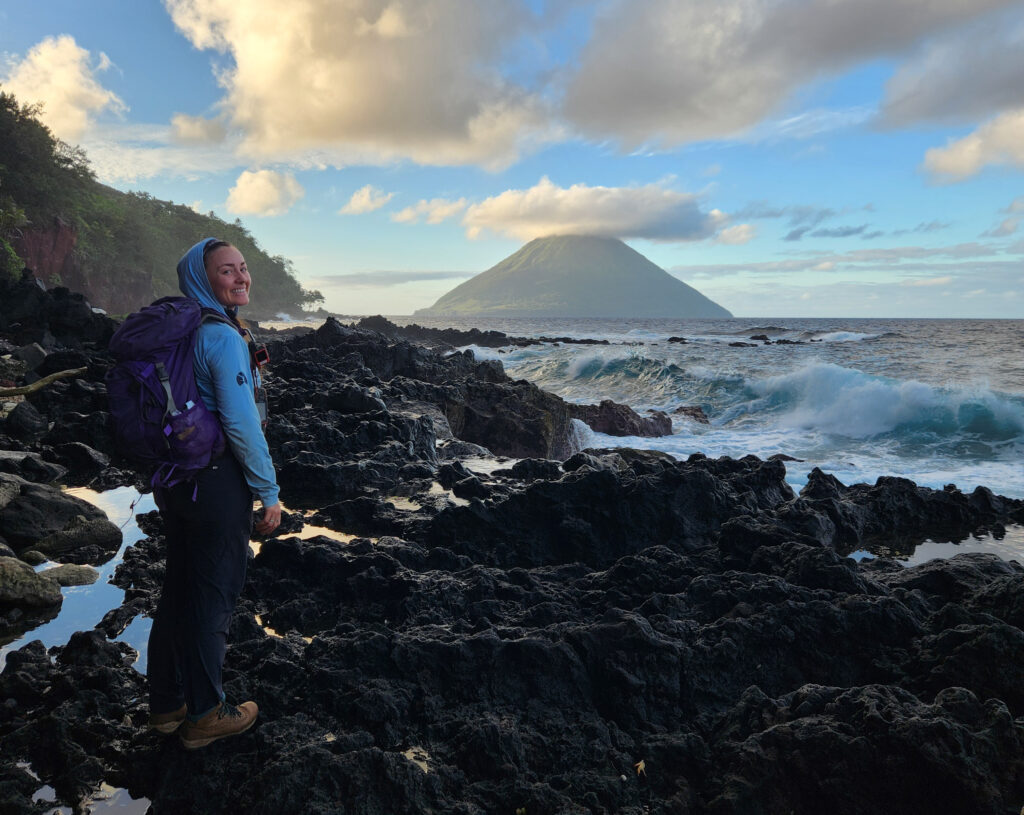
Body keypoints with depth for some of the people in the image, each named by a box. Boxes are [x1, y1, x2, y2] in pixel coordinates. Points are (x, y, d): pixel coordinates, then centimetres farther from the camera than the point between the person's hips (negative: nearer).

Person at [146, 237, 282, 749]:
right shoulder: (223, 338, -19)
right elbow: (241, 425, -23)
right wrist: (269, 492, -14)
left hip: (171, 478, 9)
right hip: (218, 482, -8)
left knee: (178, 588, 19)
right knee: (213, 596, 6)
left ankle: (167, 703, 34)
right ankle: (203, 716, 21)